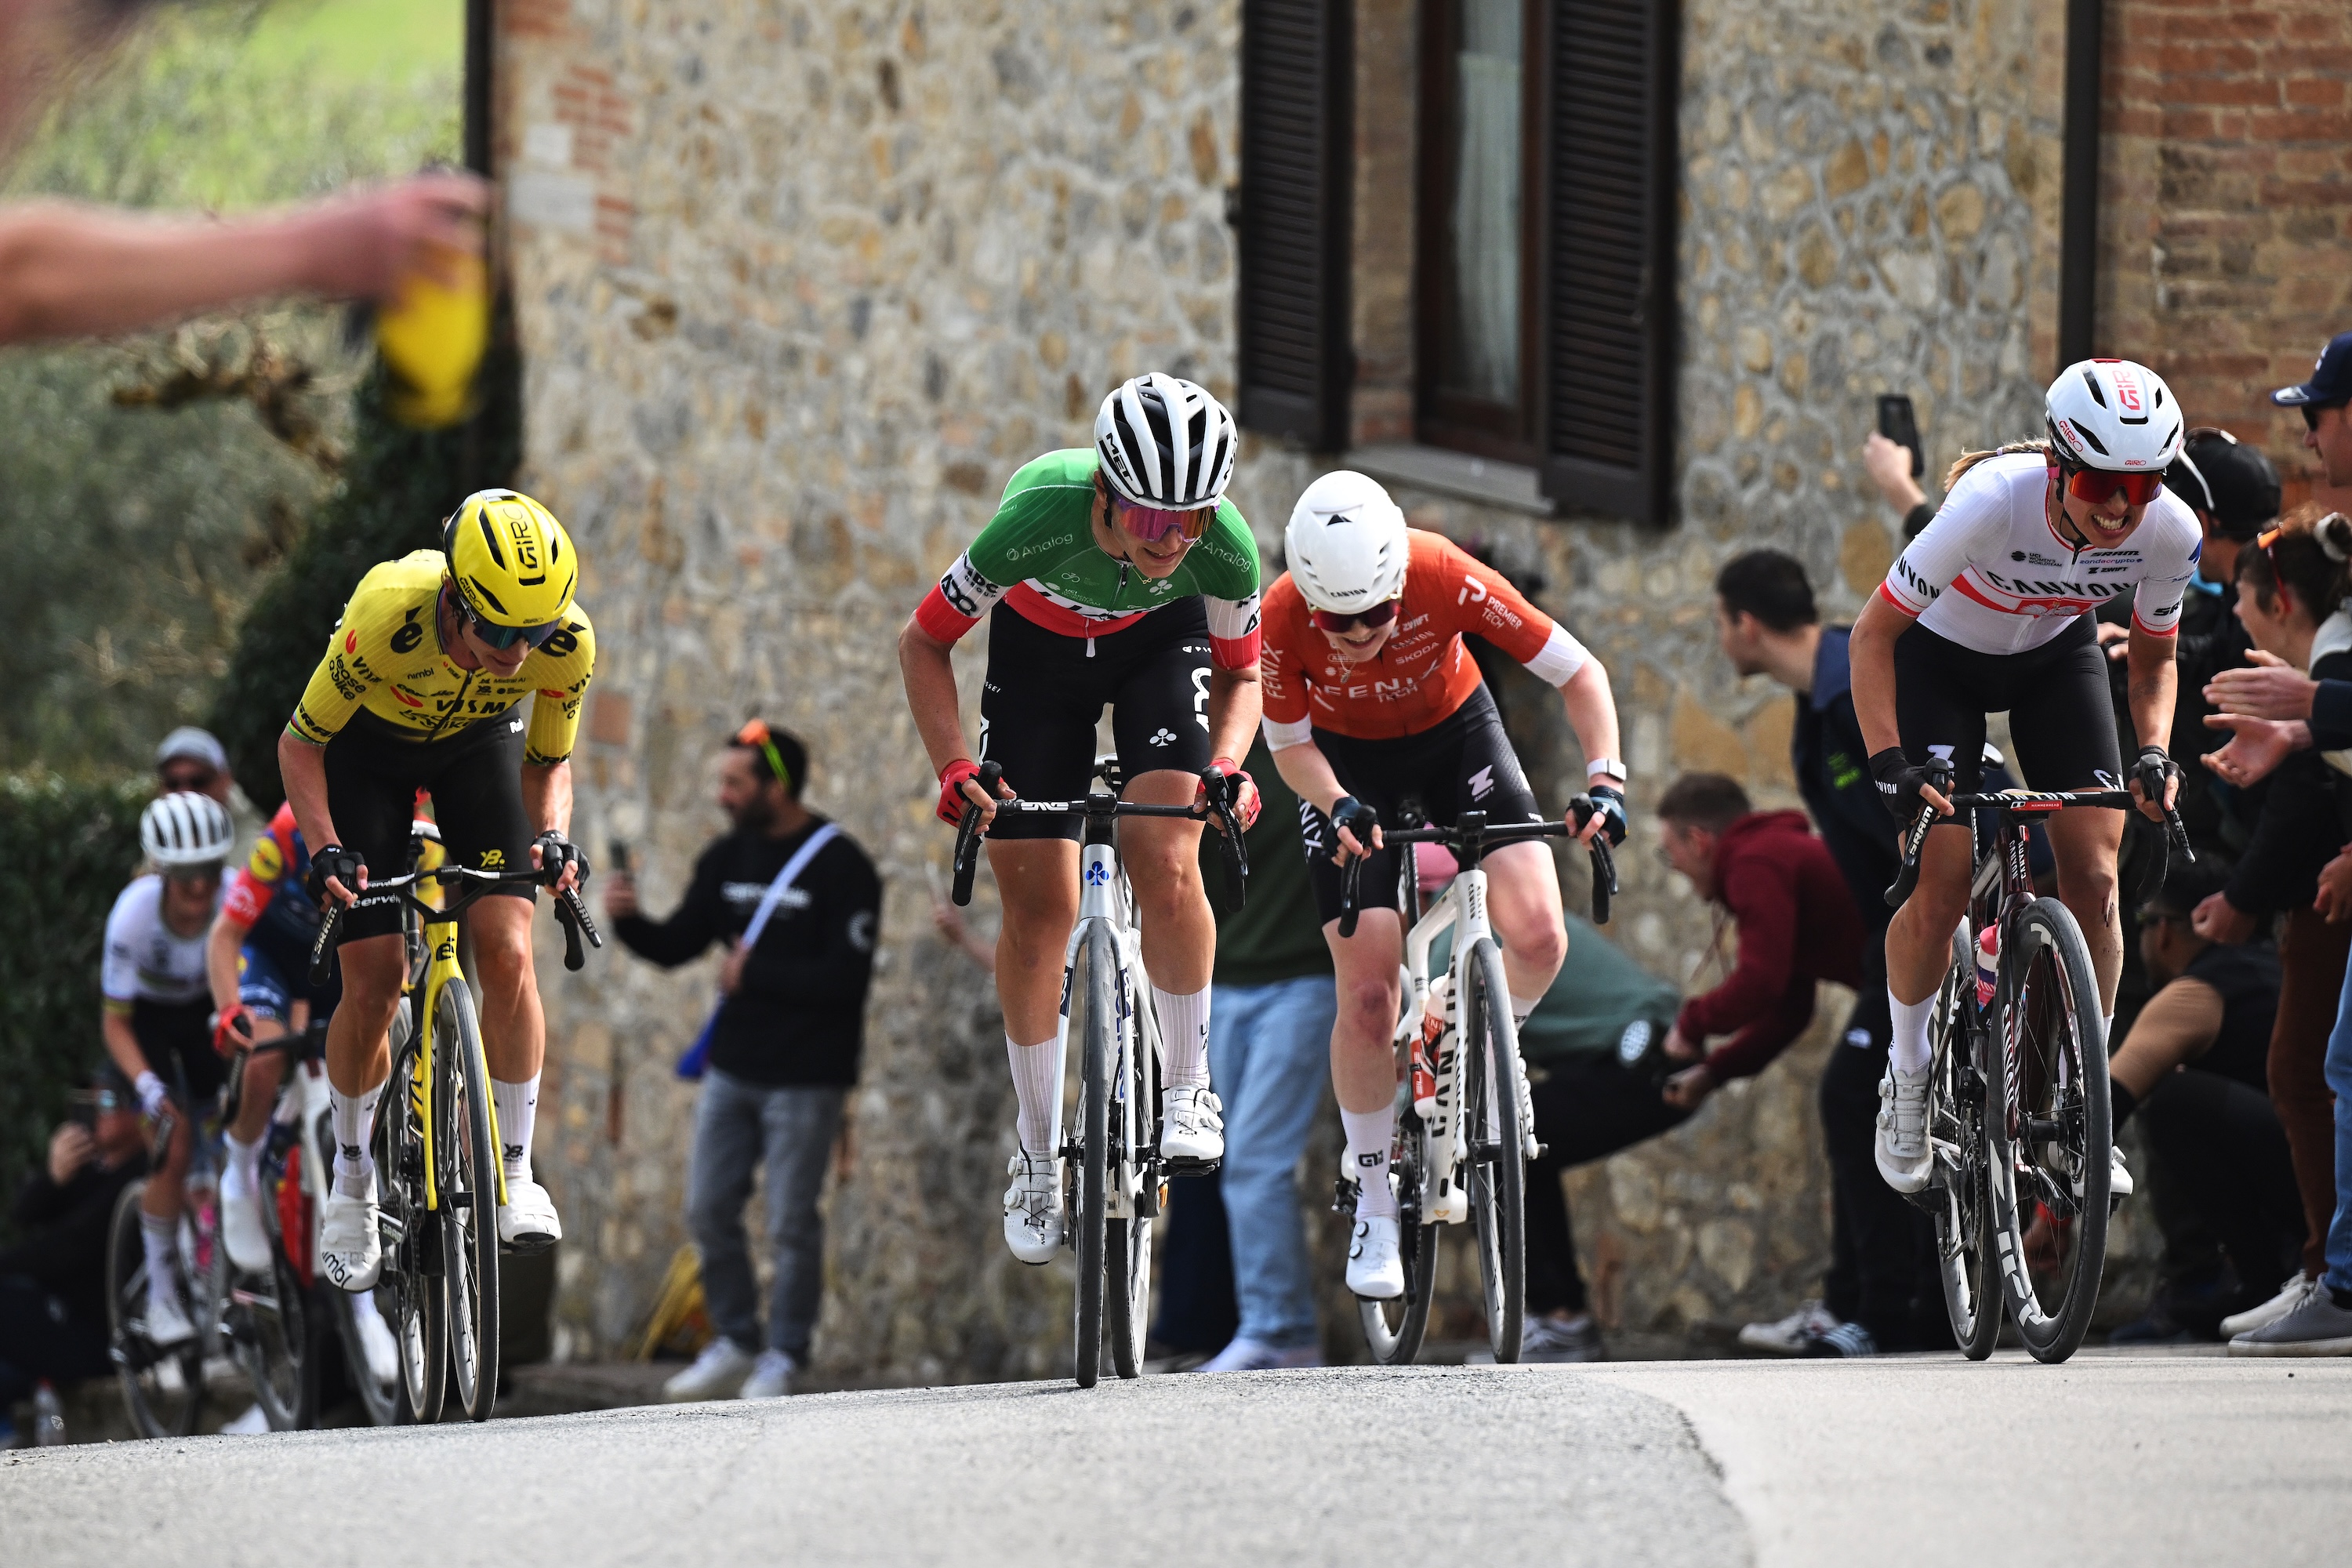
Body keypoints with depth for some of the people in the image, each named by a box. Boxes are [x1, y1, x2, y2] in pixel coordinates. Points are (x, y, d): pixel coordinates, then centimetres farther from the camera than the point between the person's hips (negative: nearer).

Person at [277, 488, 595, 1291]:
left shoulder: (567, 642, -31)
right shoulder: (388, 618, -40)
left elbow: (549, 762, -11)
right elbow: (299, 742, -23)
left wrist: (553, 838, -31)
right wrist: (325, 848, -37)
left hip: (478, 741, 2)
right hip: (367, 744, -2)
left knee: (507, 952, -14)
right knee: (373, 976, -9)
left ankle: (514, 1172, -1)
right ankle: (352, 1186, 10)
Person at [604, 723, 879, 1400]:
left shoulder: (840, 867, -11)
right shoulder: (727, 859, 8)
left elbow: (846, 977, -19)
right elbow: (675, 946, 11)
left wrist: (755, 972, -16)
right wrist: (629, 920, -9)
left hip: (805, 1079, -6)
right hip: (732, 1069, 6)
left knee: (791, 1224, -3)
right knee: (709, 1211, 6)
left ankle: (783, 1360, 8)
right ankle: (733, 1345, 19)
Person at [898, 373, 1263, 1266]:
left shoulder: (1225, 547, -33)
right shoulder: (1038, 517, -39)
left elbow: (1240, 672, -10)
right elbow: (924, 642, -22)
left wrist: (1228, 764, -29)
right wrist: (953, 768, -33)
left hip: (1160, 643, 0)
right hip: (1038, 646, 0)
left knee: (1163, 865, -21)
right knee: (1038, 906, -3)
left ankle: (1189, 1092, -1)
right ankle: (1037, 1158, 11)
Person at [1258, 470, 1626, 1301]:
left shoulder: (1446, 578, -33)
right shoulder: (1284, 616, -30)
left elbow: (1578, 671, -24)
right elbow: (1290, 743, -14)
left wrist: (1605, 778, -37)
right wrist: (1339, 805, -34)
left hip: (1455, 732, 1)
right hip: (1348, 759, -1)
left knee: (1538, 940, -20)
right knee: (1368, 999, -9)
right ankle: (1374, 1211, 7)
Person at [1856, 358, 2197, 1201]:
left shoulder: (2170, 532, -27)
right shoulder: (1992, 503, -38)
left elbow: (2153, 656, -6)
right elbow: (1873, 635, -29)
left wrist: (2155, 755, -23)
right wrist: (1889, 763, -39)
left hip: (2055, 656, 3)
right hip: (1942, 656, -3)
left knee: (2093, 877, -9)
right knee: (1941, 889, -12)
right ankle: (1907, 1084, 11)